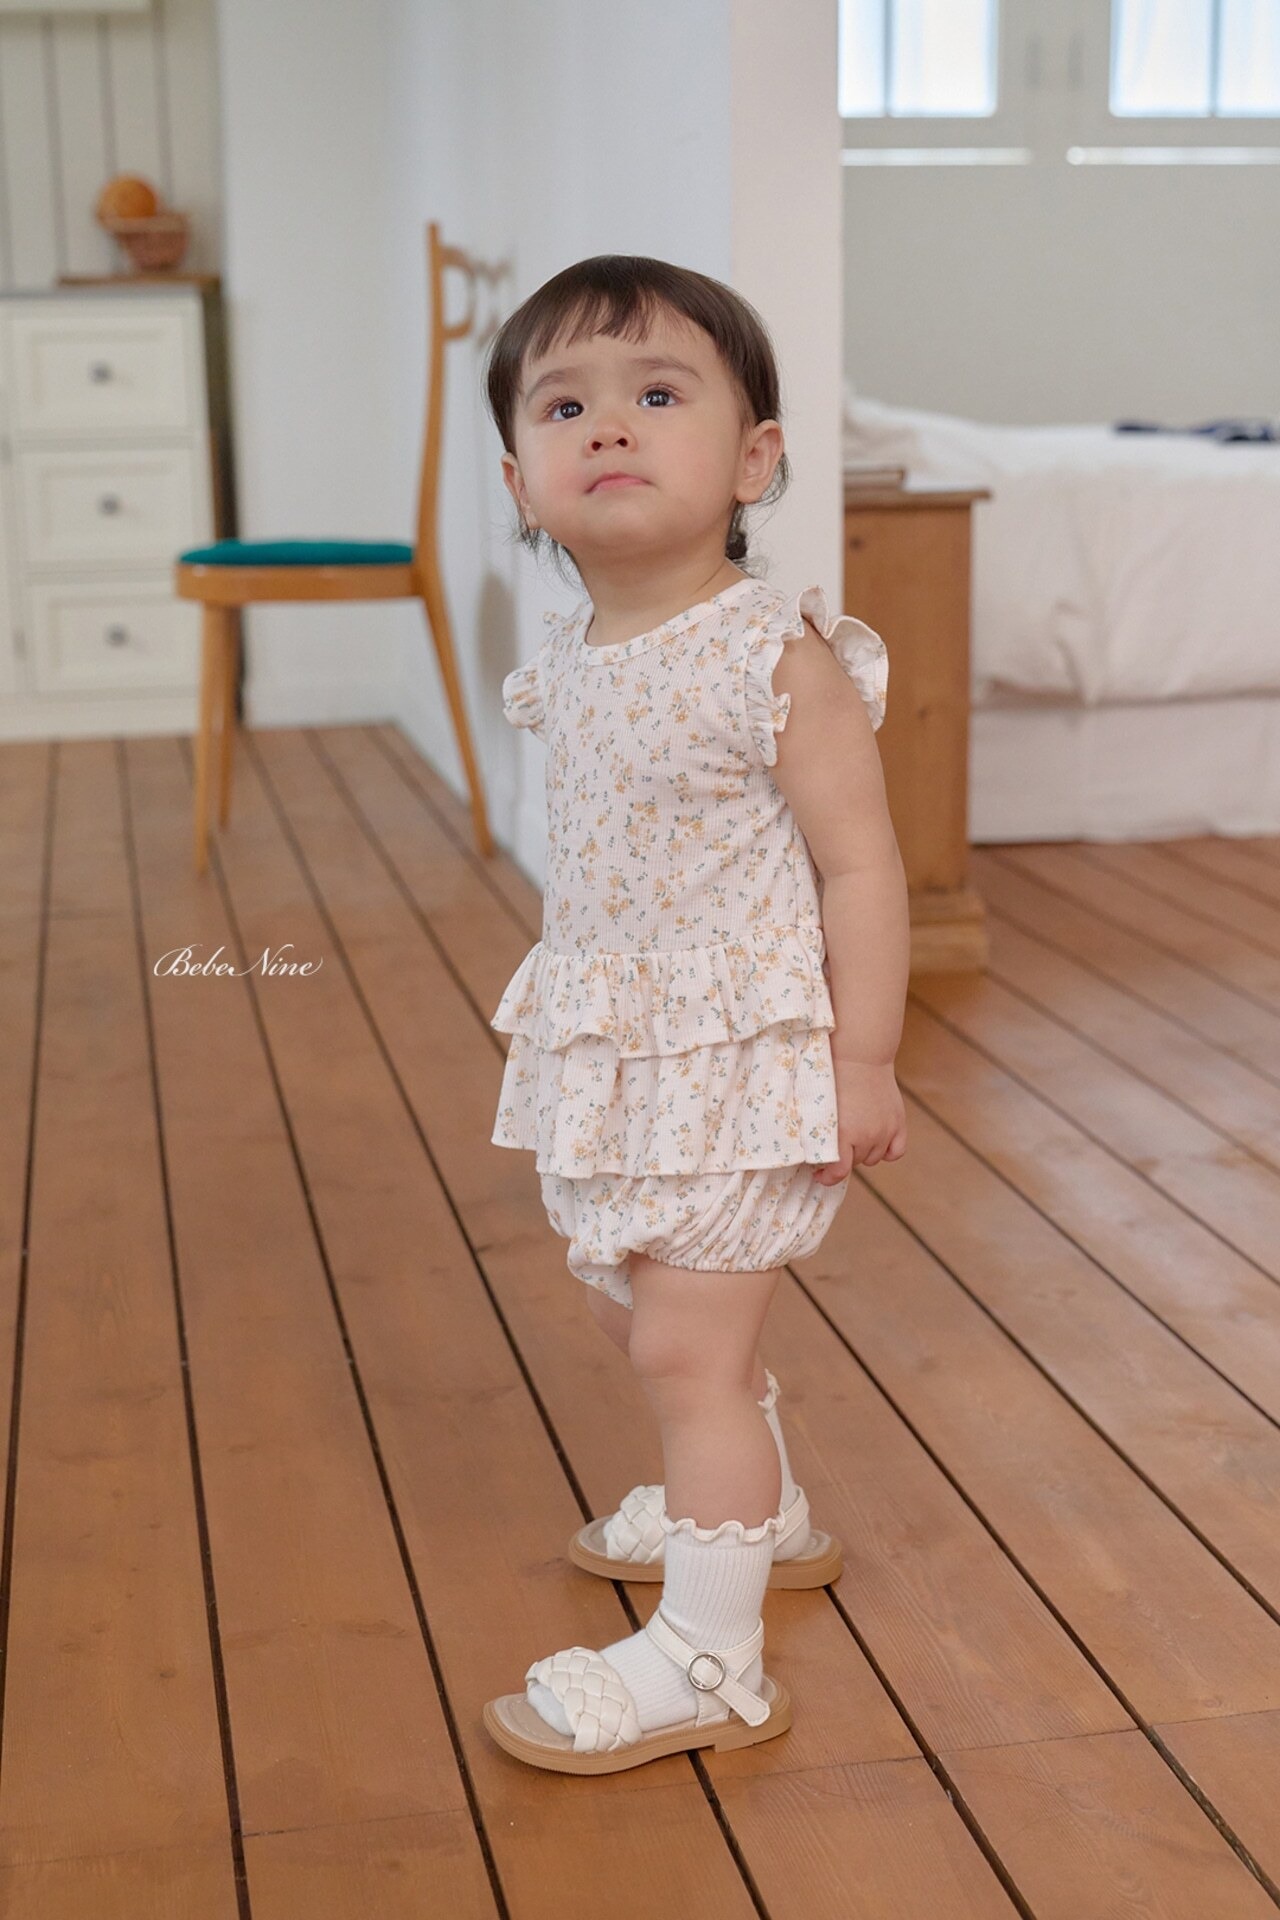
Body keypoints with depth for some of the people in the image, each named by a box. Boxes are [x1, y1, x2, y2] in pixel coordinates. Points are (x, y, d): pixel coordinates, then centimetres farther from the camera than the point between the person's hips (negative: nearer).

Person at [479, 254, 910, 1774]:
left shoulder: (781, 660, -19)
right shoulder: (569, 665, 2)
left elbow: (859, 864, -18)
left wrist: (865, 1062, -19)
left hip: (748, 1056, -8)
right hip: (615, 1054, 9)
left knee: (684, 1345, -8)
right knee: (629, 1297, 23)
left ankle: (711, 1659, 6)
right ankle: (757, 1511, 48)